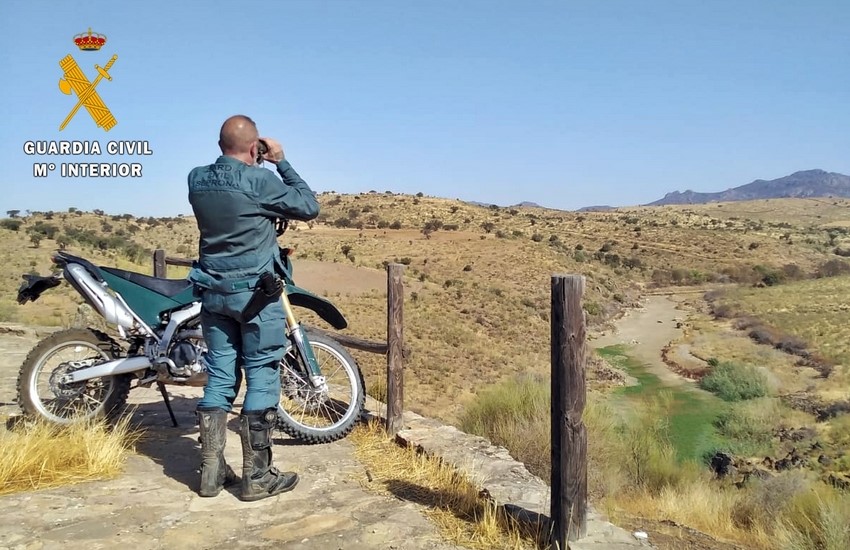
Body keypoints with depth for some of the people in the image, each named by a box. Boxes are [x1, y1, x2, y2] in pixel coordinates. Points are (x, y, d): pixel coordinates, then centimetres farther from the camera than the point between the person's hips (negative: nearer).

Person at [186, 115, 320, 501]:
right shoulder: (261, 181, -14)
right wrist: (281, 162, 3)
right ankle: (257, 477, 7)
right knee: (262, 378, 1)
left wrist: (254, 166, 17)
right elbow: (310, 208, -2)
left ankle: (211, 472, 17)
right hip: (255, 291, -6)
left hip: (213, 291, 6)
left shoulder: (196, 179, 4)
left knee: (219, 377, 11)